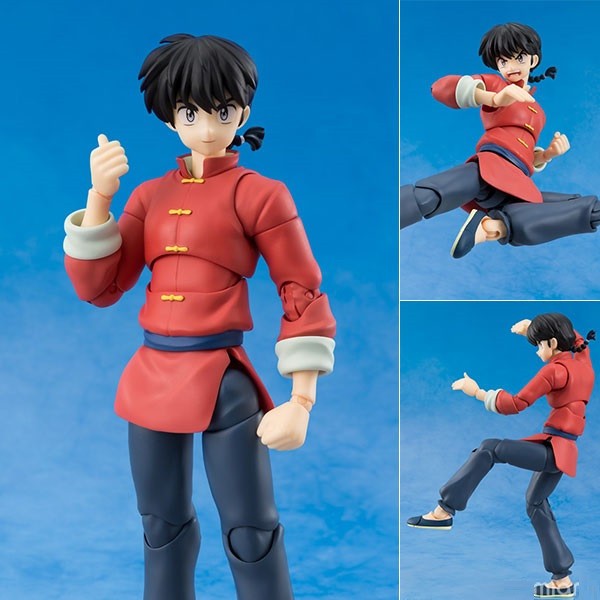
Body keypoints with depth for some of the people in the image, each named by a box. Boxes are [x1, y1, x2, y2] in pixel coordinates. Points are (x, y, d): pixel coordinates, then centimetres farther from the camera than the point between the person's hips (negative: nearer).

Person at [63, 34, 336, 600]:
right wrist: (99, 195, -6)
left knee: (250, 534, 0)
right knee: (161, 524, 18)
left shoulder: (260, 194, -6)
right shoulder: (150, 194, 10)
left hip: (222, 380, -5)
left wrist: (300, 403, -14)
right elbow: (97, 288, 5)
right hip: (151, 377, 6)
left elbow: (304, 298, -6)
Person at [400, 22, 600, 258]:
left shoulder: (536, 109, 33)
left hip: (518, 185, 5)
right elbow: (442, 87, -3)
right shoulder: (494, 84, 17)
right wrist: (496, 98, -17)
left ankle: (498, 225, -29)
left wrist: (550, 153, 13)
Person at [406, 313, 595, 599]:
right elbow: (572, 337, 32)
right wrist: (534, 327, 21)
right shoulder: (582, 357, 8)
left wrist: (478, 392, -9)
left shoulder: (556, 370, -15)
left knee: (490, 449, -16)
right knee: (536, 502, 19)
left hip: (553, 448, -10)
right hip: (562, 450, 10)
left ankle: (445, 511, -20)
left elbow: (515, 404, -17)